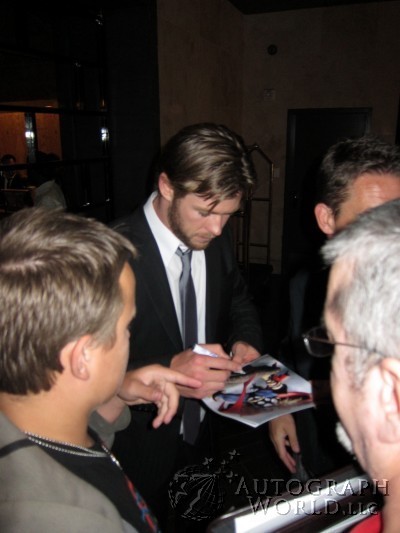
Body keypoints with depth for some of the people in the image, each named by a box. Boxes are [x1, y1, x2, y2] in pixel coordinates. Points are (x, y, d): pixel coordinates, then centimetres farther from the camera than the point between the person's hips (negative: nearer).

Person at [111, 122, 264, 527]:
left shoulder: (218, 237, -7)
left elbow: (239, 301, 10)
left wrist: (246, 340, -10)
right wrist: (165, 373, -37)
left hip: (204, 432, 5)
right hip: (141, 447, -5)